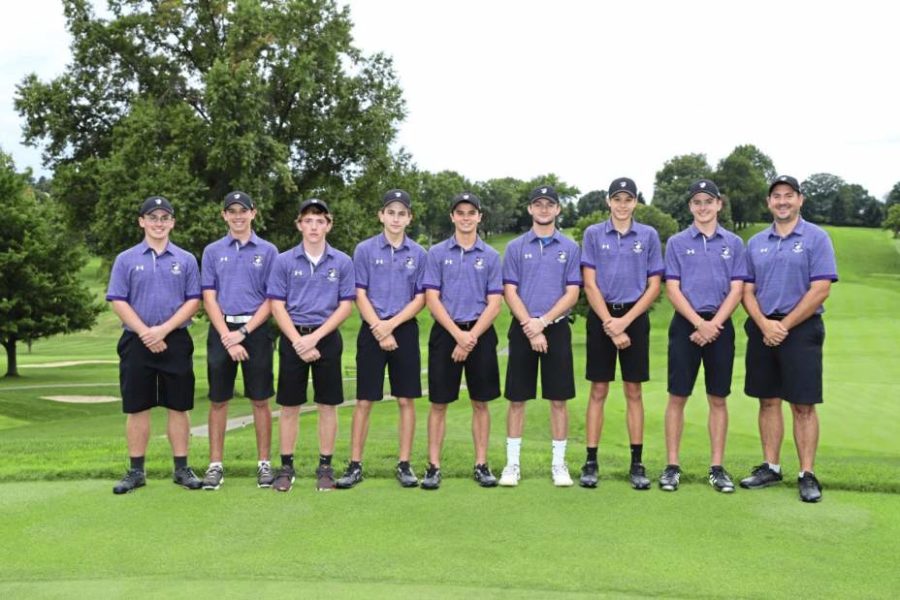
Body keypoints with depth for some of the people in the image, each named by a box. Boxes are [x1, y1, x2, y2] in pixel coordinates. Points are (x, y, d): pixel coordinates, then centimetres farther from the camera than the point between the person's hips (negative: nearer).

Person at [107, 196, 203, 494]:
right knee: (137, 408, 5)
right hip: (137, 342, 0)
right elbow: (118, 302, -1)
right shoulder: (126, 259, 5)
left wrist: (164, 329, -11)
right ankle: (136, 471, 14)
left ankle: (181, 468, 12)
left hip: (176, 342, 0)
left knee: (178, 407, 4)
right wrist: (145, 333, -11)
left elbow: (193, 301, 1)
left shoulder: (186, 260, 7)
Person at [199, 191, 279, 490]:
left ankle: (264, 463, 11)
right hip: (221, 331, 1)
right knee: (218, 400, 5)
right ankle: (215, 465, 12)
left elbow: (272, 299, 0)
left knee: (260, 400, 3)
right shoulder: (212, 251, 8)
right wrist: (227, 337, -9)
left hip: (256, 329, -1)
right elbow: (209, 298, 2)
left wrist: (243, 332, -10)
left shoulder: (268, 251, 4)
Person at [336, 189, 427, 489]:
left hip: (405, 330, 1)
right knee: (364, 400, 1)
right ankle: (355, 465, 8)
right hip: (372, 331, -1)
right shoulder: (365, 250, 1)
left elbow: (420, 299, 3)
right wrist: (379, 329, -10)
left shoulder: (418, 253, 5)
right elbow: (360, 296, -1)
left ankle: (404, 464, 13)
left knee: (406, 400, 4)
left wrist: (391, 324, -10)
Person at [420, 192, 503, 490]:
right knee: (439, 403, 2)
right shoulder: (437, 253, 3)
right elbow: (432, 299, -3)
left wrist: (471, 337, -11)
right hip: (446, 332, -1)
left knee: (480, 403, 6)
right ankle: (433, 466, 8)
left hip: (481, 334, 1)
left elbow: (494, 304, 0)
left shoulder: (491, 256, 5)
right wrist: (458, 334, -12)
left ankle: (481, 465, 15)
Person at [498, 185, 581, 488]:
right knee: (517, 399, 3)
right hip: (522, 329, 0)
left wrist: (543, 322, -13)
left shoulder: (570, 248, 6)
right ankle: (512, 463, 11)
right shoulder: (515, 247, 5)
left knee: (558, 399, 3)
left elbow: (572, 293, -1)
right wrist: (529, 327, -13)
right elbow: (510, 292, -1)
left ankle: (558, 463, 13)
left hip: (557, 328, 0)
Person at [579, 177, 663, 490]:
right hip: (601, 317, 0)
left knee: (634, 391, 5)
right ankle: (591, 462, 7)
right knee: (598, 391, 2)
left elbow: (653, 286, 2)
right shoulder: (593, 234, 3)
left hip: (635, 316, 1)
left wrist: (624, 321, -9)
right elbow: (590, 284, -1)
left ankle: (637, 463, 11)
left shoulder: (648, 235, 5)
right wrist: (610, 324, -10)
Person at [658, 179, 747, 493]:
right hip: (686, 325, -1)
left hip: (720, 326, 1)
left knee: (718, 399, 5)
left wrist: (713, 325, -11)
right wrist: (699, 323, -12)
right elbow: (672, 289, -2)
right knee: (677, 397, 0)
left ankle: (717, 468, 13)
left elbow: (736, 290, 1)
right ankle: (672, 466, 7)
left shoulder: (733, 243, 7)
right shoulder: (677, 242, 4)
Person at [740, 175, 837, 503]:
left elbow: (820, 290, -10)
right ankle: (771, 467, 19)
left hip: (801, 329, -4)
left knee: (803, 405, -2)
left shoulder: (816, 238, -3)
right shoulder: (755, 243, 10)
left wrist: (784, 326, -12)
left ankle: (807, 474, 5)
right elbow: (747, 291, 8)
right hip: (762, 330, 4)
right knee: (768, 401, 9)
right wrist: (764, 325, -9)